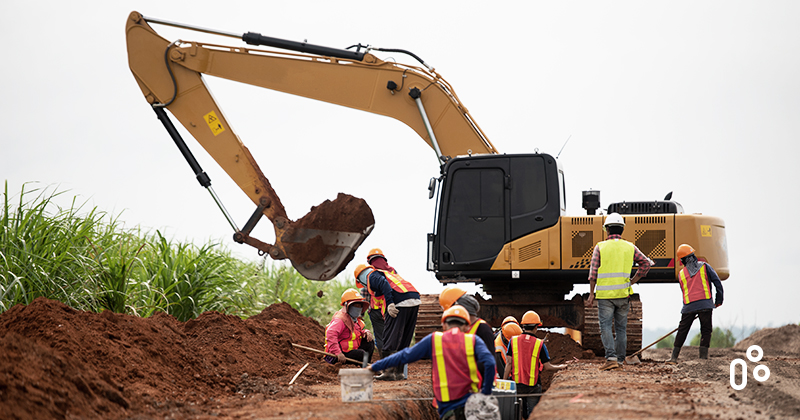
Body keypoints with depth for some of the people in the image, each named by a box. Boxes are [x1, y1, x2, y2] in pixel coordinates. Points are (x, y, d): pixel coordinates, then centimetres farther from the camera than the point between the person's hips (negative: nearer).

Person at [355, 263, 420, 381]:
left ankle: (389, 372, -4)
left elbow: (384, 284, -13)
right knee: (404, 342, 15)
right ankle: (399, 372, 17)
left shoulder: (372, 276, 8)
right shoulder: (386, 273, 35)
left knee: (390, 340, -3)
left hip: (400, 303, -9)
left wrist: (390, 303, -24)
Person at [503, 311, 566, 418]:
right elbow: (547, 367, -3)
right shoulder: (539, 344, -7)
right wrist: (560, 367, 16)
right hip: (533, 385, -2)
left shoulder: (513, 341, -1)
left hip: (516, 384, 2)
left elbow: (509, 363, -4)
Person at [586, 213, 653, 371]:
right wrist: (632, 282, 9)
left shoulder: (600, 247, -1)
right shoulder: (630, 247, 7)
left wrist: (591, 294, -1)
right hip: (623, 294, 3)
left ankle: (611, 358, -17)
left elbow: (593, 272, -4)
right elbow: (646, 264, 4)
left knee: (605, 327, -3)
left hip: (604, 294, -3)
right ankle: (620, 360, 15)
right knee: (621, 328, 12)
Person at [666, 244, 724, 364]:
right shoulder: (704, 266, 7)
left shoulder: (681, 274, 15)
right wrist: (718, 300, 9)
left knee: (682, 331, 9)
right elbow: (717, 282, 2)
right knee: (706, 330, 6)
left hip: (688, 306, 2)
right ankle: (703, 356, -1)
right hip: (705, 303, -2)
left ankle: (674, 357, 10)